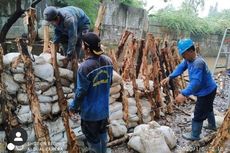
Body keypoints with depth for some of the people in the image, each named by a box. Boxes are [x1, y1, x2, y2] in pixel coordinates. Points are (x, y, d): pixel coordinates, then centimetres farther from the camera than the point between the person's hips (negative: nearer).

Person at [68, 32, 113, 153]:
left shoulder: (85, 67, -29)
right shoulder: (108, 61, -9)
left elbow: (80, 92, -20)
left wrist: (73, 107, -3)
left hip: (90, 110, -6)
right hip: (104, 107, 7)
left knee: (92, 136, 18)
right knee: (102, 131, 29)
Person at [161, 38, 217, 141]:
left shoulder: (198, 63, -36)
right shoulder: (188, 59, -6)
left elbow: (195, 82, -45)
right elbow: (180, 68, 0)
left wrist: (184, 94, -53)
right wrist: (170, 77, -14)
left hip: (206, 92, -10)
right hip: (208, 90, 10)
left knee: (198, 114, 4)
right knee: (207, 108, 31)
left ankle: (195, 135, 21)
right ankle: (212, 125, 55)